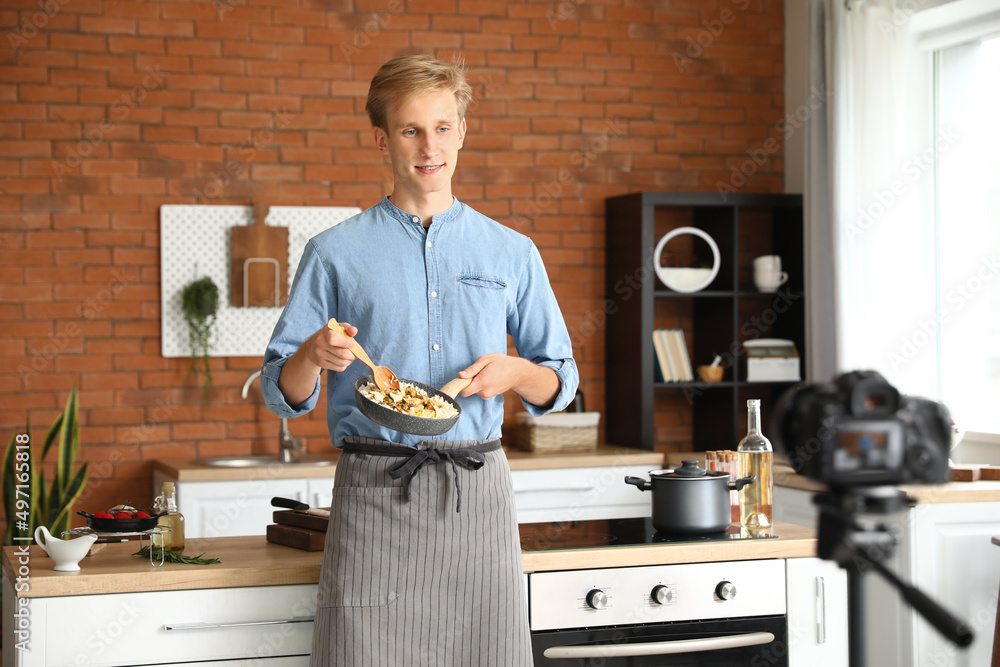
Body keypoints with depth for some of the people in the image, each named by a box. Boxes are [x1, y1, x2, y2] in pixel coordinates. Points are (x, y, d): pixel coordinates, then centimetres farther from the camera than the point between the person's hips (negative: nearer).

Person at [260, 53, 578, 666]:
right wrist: (313, 356, -15)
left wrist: (515, 372, -6)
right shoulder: (335, 254, 6)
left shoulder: (512, 253, 12)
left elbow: (560, 385, 15)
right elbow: (283, 395, 6)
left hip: (479, 493, 2)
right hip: (375, 492, -2)